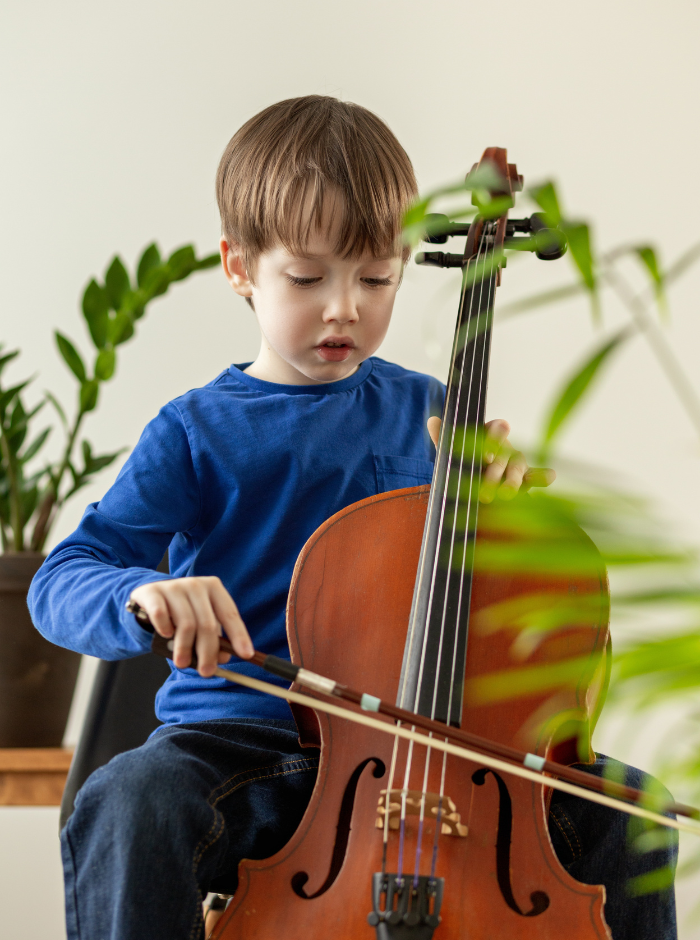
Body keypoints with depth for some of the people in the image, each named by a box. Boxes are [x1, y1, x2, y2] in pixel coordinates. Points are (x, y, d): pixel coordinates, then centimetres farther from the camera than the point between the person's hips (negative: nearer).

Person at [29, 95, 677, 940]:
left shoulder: (428, 414, 9)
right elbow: (59, 582, -7)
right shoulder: (198, 431, 0)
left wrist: (505, 495, -5)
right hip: (243, 743, -2)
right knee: (126, 806, -35)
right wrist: (144, 595, -30)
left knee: (622, 807, -16)